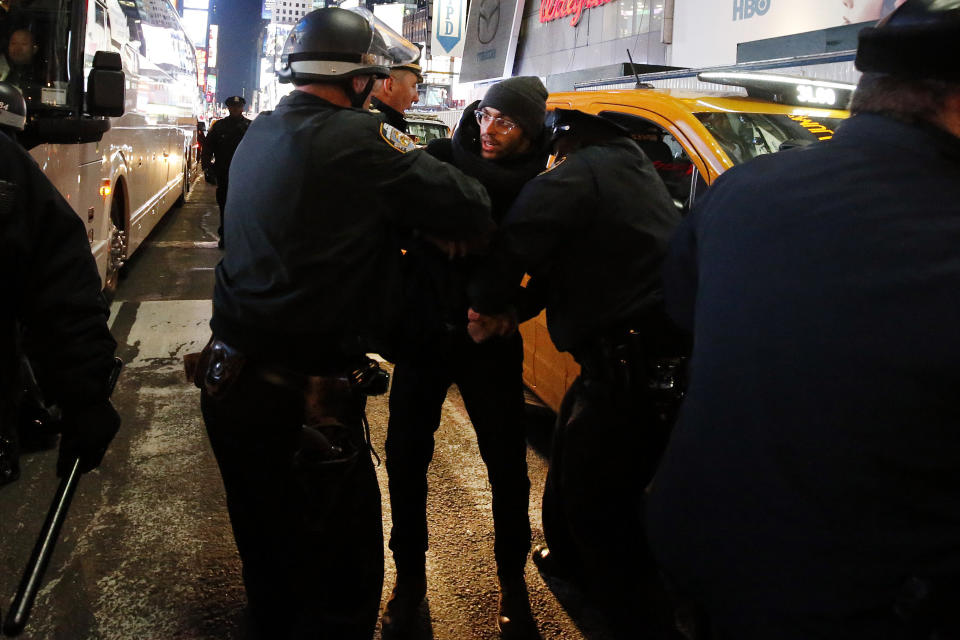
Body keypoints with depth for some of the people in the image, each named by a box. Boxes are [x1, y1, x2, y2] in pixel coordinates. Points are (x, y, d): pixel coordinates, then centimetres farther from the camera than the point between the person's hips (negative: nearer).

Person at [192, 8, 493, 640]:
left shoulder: (258, 134, 8)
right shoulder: (359, 138, -17)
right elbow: (475, 211, -16)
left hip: (230, 381, 9)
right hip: (307, 401, -9)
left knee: (266, 553, 27)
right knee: (342, 582, 7)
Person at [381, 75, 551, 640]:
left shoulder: (533, 184, -5)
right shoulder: (442, 156, -3)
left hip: (489, 340, -1)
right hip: (424, 332, 2)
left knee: (508, 466, 7)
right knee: (405, 455, 7)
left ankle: (513, 582, 31)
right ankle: (410, 575, 30)